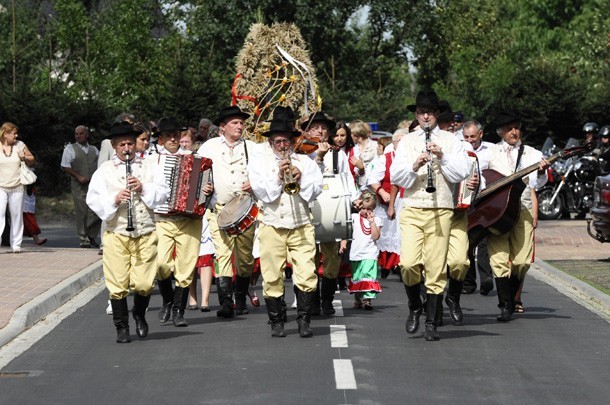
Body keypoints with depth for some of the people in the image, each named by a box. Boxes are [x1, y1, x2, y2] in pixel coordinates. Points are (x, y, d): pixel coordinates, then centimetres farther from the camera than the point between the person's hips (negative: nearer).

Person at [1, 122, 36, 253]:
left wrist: (24, 157, -6)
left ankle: (16, 244, 14)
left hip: (17, 187, 3)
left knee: (17, 215, 6)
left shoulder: (20, 145, 6)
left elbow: (32, 161, 14)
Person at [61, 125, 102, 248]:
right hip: (79, 186, -3)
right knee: (82, 212, -6)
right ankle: (84, 239, 1)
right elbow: (65, 166, 0)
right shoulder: (70, 149, 7)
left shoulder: (94, 149, 20)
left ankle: (91, 237, 8)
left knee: (97, 212, -6)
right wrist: (78, 177, -10)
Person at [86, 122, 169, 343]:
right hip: (116, 234, -1)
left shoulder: (149, 166, 12)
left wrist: (143, 189, -10)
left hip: (145, 234, 1)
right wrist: (114, 199, -17)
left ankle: (139, 315, 26)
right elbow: (93, 199, -1)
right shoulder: (104, 171, 7)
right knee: (118, 285, -2)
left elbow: (164, 192, 6)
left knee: (144, 283, -3)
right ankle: (122, 328, 11)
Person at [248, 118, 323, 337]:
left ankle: (304, 321, -1)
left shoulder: (304, 161, 15)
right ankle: (276, 322, 9)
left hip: (301, 226, 1)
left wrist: (300, 179, -10)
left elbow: (316, 189, 5)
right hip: (272, 227, -1)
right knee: (272, 278, -1)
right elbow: (261, 191, -2)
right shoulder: (259, 162, 11)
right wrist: (278, 177, -13)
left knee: (306, 275, -9)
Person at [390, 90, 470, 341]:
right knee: (408, 263, -15)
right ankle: (414, 307, 12)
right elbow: (396, 177, 3)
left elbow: (461, 173, -1)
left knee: (436, 269, -3)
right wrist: (414, 166, -14)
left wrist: (442, 157, -14)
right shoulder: (406, 142, 13)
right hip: (412, 210, 1)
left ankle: (431, 323, 7)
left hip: (441, 211, -1)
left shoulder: (450, 141, 9)